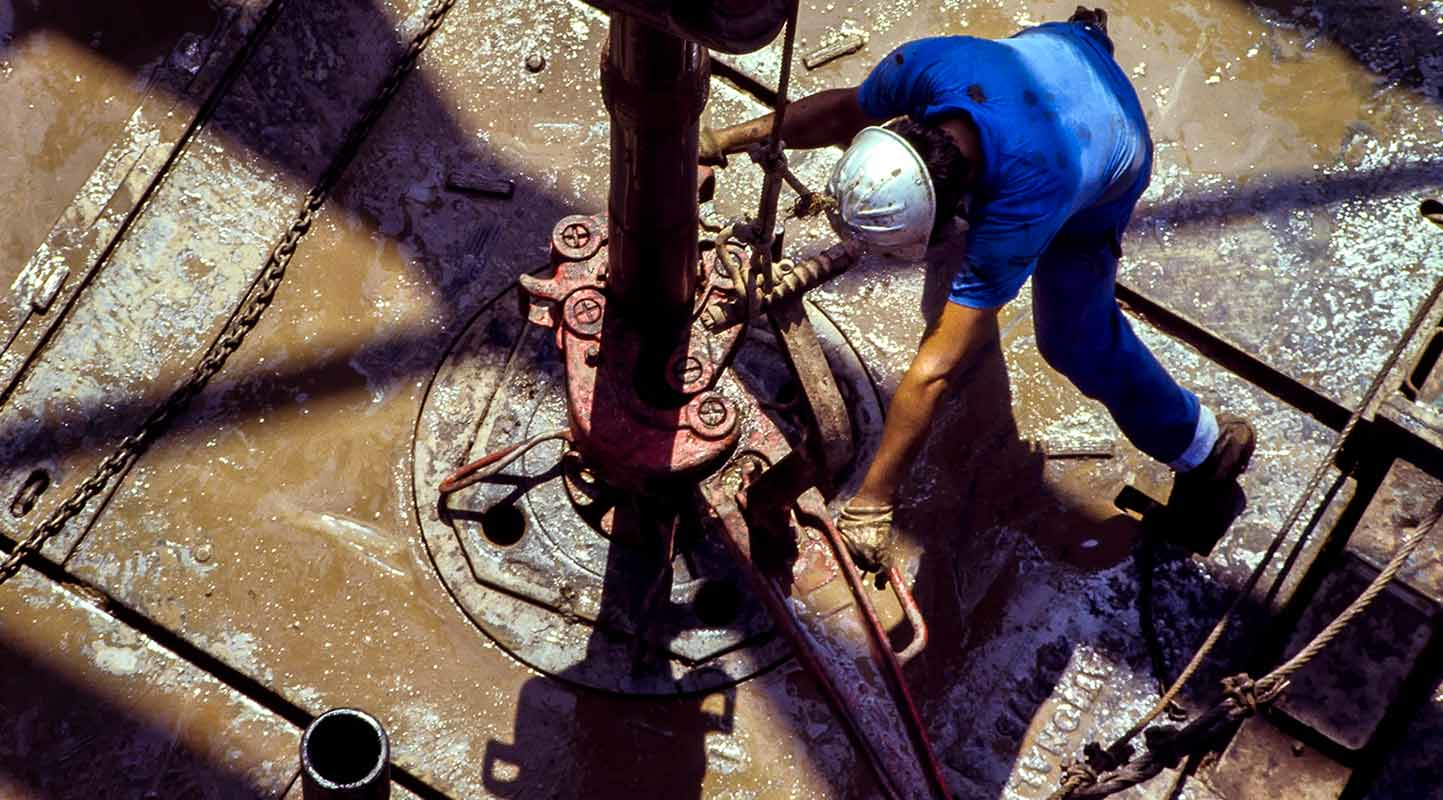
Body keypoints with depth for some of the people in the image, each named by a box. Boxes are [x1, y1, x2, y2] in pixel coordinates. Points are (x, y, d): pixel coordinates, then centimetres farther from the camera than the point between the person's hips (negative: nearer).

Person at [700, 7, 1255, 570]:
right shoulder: (925, 65, -39)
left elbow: (935, 370, -46)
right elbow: (850, 109, -13)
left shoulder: (1023, 204, -49)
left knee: (1074, 338, -5)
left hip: (1107, 169, -5)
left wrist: (872, 500, -41)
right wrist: (733, 138, -18)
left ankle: (1204, 446, 19)